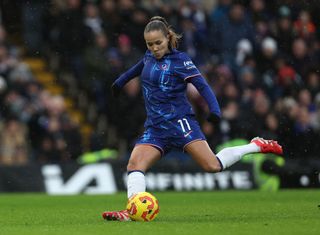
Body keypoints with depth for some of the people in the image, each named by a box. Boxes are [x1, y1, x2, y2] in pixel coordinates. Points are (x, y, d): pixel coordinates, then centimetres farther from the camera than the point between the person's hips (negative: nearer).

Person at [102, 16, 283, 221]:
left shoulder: (179, 59, -5)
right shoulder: (150, 56, 12)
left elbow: (202, 85, -11)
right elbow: (140, 66, 37)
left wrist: (214, 110, -27)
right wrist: (121, 81, 50)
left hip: (179, 121, -6)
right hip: (155, 127, 6)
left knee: (213, 166, -18)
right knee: (135, 164, -17)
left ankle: (257, 146, 2)